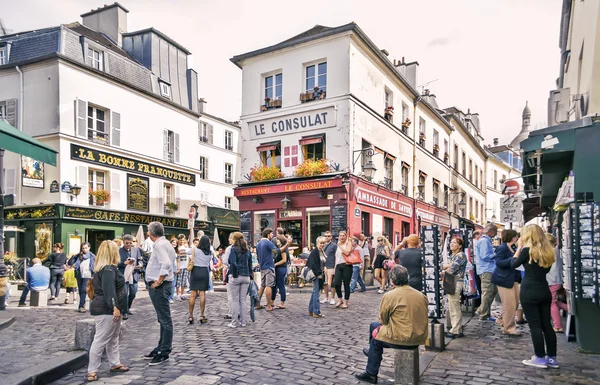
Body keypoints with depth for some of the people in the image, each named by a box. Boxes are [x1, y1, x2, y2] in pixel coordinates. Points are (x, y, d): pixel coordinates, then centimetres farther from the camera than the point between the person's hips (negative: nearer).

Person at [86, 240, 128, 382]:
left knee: (113, 338, 19)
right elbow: (109, 290, -26)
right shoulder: (108, 269, -17)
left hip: (110, 309, 11)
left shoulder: (110, 268, 15)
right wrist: (115, 307, -28)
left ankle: (115, 363, 29)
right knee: (100, 340, -5)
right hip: (106, 310, -11)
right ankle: (92, 370, 1)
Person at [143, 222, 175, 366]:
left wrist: (158, 281, -22)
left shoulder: (159, 245, -16)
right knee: (163, 319, 17)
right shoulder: (165, 243, 15)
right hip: (162, 285, 11)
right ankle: (161, 348, 27)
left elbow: (166, 264, -31)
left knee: (165, 319, -4)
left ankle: (164, 352, 2)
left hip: (159, 287, -11)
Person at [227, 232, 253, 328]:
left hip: (236, 277, -5)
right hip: (246, 277, 5)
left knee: (235, 300, 3)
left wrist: (234, 275, -10)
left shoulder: (234, 249, -8)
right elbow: (250, 264, 12)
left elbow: (233, 263, -19)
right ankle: (243, 321, 15)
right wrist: (250, 275, 16)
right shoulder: (247, 250, 9)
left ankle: (234, 322, 8)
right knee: (243, 299, 11)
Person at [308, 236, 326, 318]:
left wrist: (321, 273, 12)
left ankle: (311, 310, 23)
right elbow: (313, 264, -19)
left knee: (315, 292, 14)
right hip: (316, 275, -9)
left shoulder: (322, 252, 13)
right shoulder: (314, 252, -13)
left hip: (320, 274, 9)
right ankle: (316, 312, -3)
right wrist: (318, 274, -18)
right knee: (316, 292, -7)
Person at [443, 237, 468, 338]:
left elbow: (452, 269, -17)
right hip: (450, 283, 9)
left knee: (454, 307, -5)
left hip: (456, 282, -9)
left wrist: (446, 268, 2)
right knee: (454, 307, 12)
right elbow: (443, 266, 12)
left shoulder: (461, 255, -10)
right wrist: (449, 266, -7)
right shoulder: (451, 256, 18)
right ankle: (458, 329, 19)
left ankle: (455, 331, 1)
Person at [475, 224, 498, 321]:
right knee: (487, 293, -5)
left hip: (489, 270, 11)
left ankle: (481, 310, 20)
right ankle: (484, 315, 2)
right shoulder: (484, 241, -13)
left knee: (494, 290, 15)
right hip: (486, 270, -11)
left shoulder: (486, 240, 20)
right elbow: (485, 256, -20)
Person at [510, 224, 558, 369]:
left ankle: (540, 358, 3)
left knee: (535, 325, -1)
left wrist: (519, 247, 5)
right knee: (547, 324, 11)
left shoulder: (527, 250, -10)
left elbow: (513, 264, 1)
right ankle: (552, 358, 17)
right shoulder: (548, 251, 8)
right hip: (544, 291, 7)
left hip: (529, 291, -6)